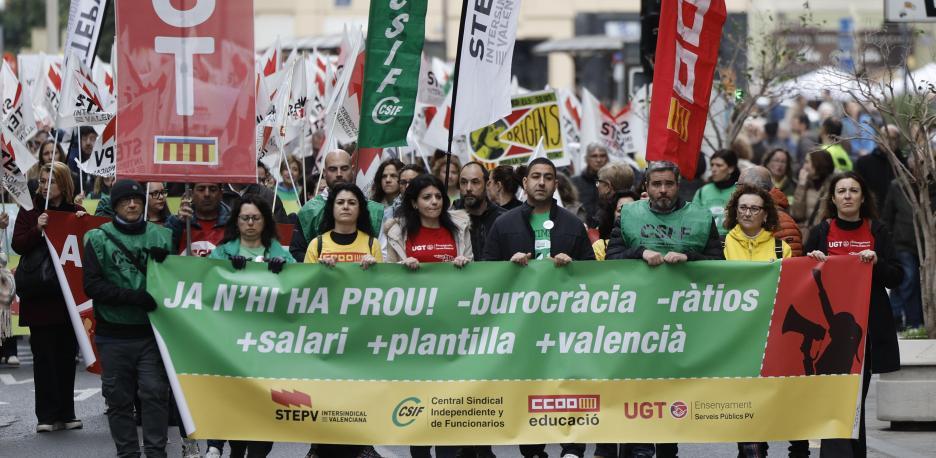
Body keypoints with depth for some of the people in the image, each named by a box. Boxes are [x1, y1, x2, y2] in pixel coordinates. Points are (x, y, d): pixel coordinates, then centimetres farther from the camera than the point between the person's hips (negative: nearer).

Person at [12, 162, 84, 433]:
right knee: (43, 355, -3)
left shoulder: (77, 212, 7)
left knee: (67, 354, 7)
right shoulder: (29, 211, 3)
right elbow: (18, 245, -5)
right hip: (39, 294, -2)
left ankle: (66, 413, 14)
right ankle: (46, 416, -1)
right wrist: (37, 229, -21)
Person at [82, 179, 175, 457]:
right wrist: (132, 296, -17)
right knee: (119, 397, 5)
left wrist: (166, 261, -12)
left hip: (152, 332, 0)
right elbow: (93, 286, -5)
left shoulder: (161, 236, 6)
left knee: (155, 393, -7)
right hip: (114, 335, 0)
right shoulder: (99, 239, 2)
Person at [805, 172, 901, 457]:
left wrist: (876, 262, -14)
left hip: (867, 327, 2)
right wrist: (813, 261, -10)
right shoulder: (820, 233, 6)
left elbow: (896, 278, 4)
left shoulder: (877, 231, 8)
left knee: (856, 397, 9)